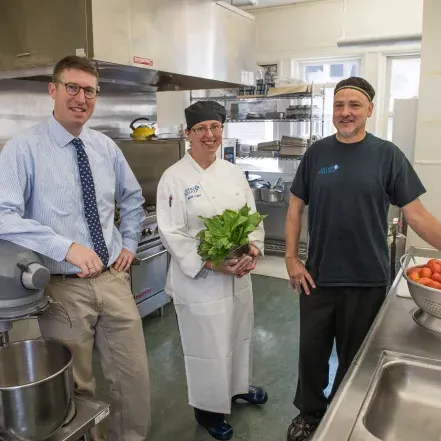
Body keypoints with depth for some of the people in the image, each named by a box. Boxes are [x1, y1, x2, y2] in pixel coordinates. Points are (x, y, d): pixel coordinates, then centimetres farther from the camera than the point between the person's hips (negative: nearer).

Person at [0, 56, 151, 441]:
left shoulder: (106, 147, 5)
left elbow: (133, 198, 19)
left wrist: (129, 245, 11)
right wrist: (66, 246, -31)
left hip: (113, 279, 4)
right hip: (63, 287, -4)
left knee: (134, 374, 12)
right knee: (74, 387, 14)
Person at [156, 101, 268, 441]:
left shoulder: (233, 172, 4)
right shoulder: (174, 178, -13)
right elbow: (173, 234, -16)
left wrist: (253, 249, -11)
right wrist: (212, 264, -23)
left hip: (239, 275, 6)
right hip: (199, 279, -5)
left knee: (239, 335, 23)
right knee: (207, 346, 9)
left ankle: (238, 386, 50)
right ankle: (208, 409, 34)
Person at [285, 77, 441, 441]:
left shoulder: (387, 155, -5)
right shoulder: (317, 153, 0)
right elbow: (295, 209, 3)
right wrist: (291, 259, -4)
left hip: (367, 280, -1)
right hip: (317, 276, 1)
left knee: (354, 355, 16)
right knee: (312, 350, 13)